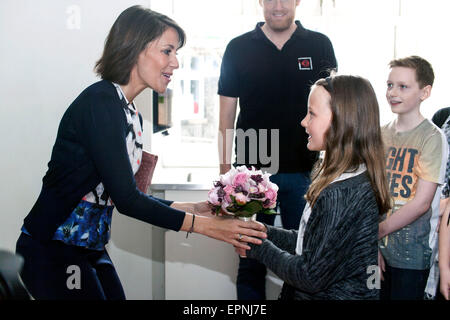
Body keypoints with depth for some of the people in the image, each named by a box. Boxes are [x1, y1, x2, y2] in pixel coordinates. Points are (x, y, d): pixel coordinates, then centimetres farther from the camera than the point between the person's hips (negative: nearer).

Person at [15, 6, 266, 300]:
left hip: (91, 248, 8)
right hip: (53, 250, -8)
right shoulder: (100, 102, -20)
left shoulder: (131, 113, 9)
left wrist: (194, 209, 3)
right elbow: (125, 198, -23)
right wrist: (205, 225, -19)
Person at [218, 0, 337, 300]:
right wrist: (225, 169, 1)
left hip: (304, 172, 0)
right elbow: (227, 113, 5)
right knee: (251, 260, 8)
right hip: (253, 170, 0)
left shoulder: (320, 45, 3)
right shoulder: (239, 48, 3)